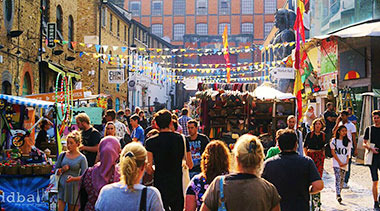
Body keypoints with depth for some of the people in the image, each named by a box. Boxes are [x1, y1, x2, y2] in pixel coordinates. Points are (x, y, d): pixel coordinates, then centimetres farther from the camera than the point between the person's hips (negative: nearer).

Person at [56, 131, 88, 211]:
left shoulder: (82, 158, -4)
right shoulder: (62, 155, 7)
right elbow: (55, 170, 15)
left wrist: (74, 179, -24)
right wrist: (61, 170, -7)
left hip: (74, 188, -2)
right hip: (62, 186, 2)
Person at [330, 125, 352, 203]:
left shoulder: (348, 142, 12)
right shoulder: (334, 141, 2)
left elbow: (348, 153, 11)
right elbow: (333, 152, -2)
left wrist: (347, 161, -4)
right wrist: (340, 162, -8)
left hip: (344, 164, 4)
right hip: (336, 162, -4)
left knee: (342, 179, 4)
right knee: (338, 178, -15)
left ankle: (339, 193, 14)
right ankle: (338, 195, -22)